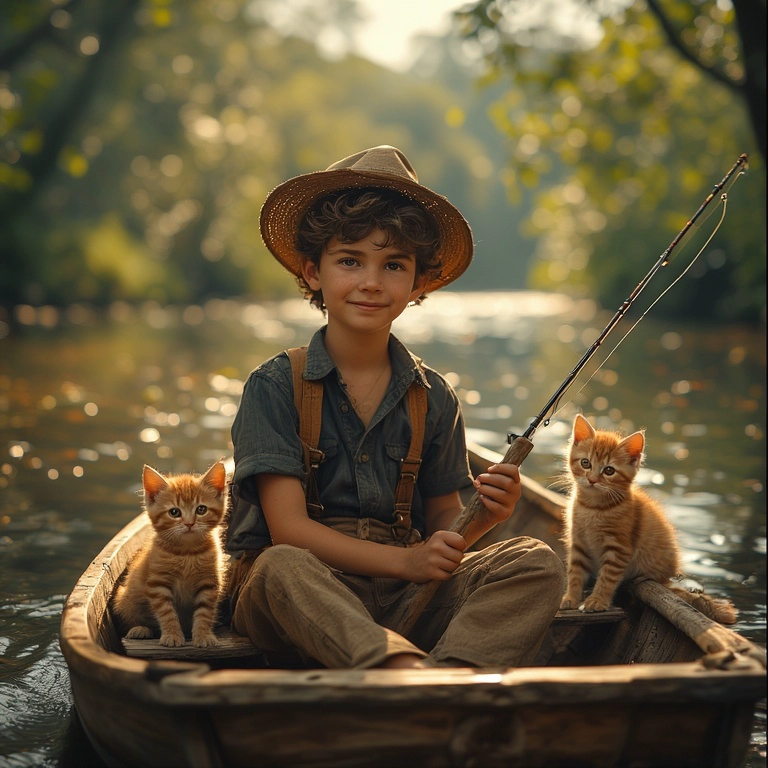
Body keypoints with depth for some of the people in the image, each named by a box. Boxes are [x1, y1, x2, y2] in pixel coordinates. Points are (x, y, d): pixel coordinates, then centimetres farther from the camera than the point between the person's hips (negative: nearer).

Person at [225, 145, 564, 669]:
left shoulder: (434, 399, 10)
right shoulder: (274, 387, -2)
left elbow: (440, 525, 12)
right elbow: (288, 529, -9)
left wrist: (485, 515, -12)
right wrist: (403, 560, -19)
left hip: (405, 600, 4)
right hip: (300, 604, -3)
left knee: (537, 564, -18)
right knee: (282, 568, -36)